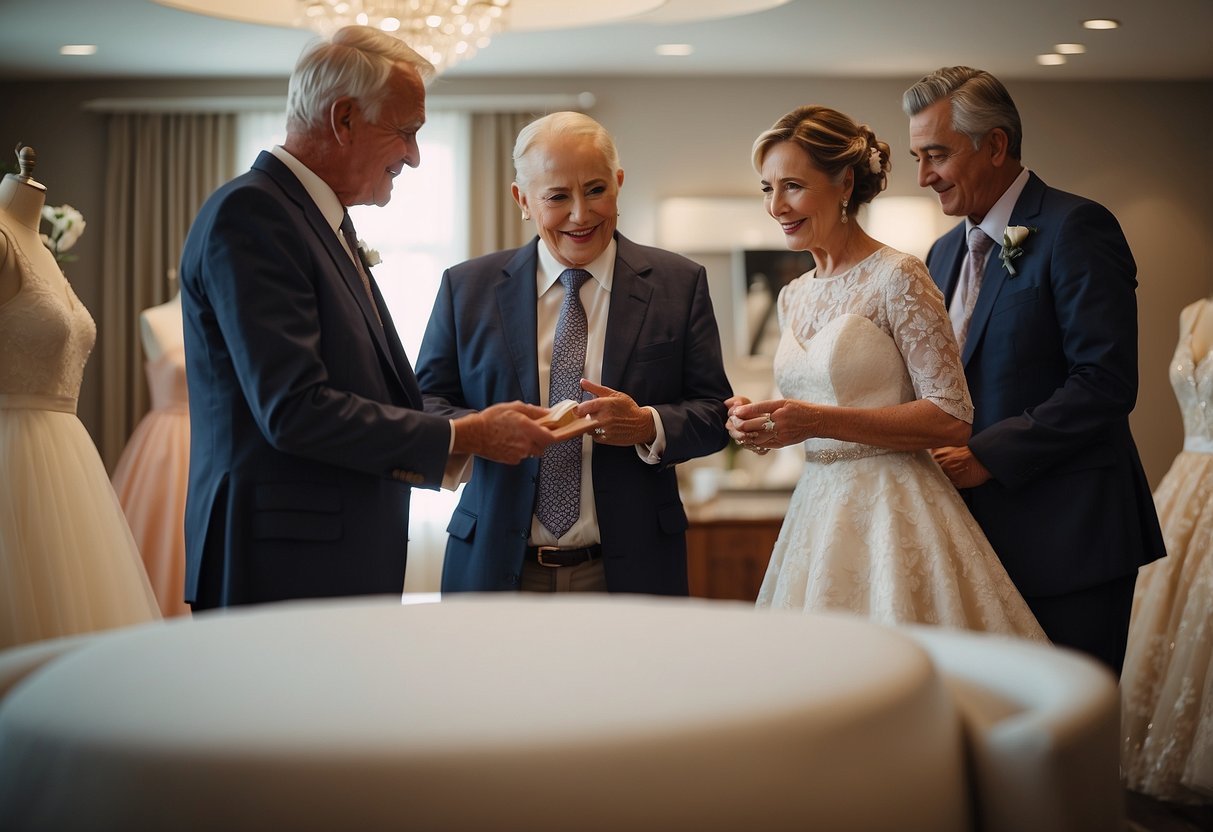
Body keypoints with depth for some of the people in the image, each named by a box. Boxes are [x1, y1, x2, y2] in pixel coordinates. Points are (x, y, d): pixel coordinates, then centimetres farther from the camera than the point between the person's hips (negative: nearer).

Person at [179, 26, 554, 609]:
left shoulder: (327, 222, 18)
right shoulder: (251, 213, -12)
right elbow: (294, 408, -21)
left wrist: (472, 434, 6)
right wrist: (464, 437, -15)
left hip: (350, 562, 9)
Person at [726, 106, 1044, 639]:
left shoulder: (898, 277, -10)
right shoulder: (793, 297, 12)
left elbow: (952, 419, -14)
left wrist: (819, 421, -20)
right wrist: (763, 423, -1)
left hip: (891, 512, -6)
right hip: (817, 509, 7)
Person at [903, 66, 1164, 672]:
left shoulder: (1074, 229, -9)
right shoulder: (945, 252, 16)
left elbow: (1105, 384, -17)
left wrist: (987, 456, -18)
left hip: (1066, 538, -7)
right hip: (985, 536, 7)